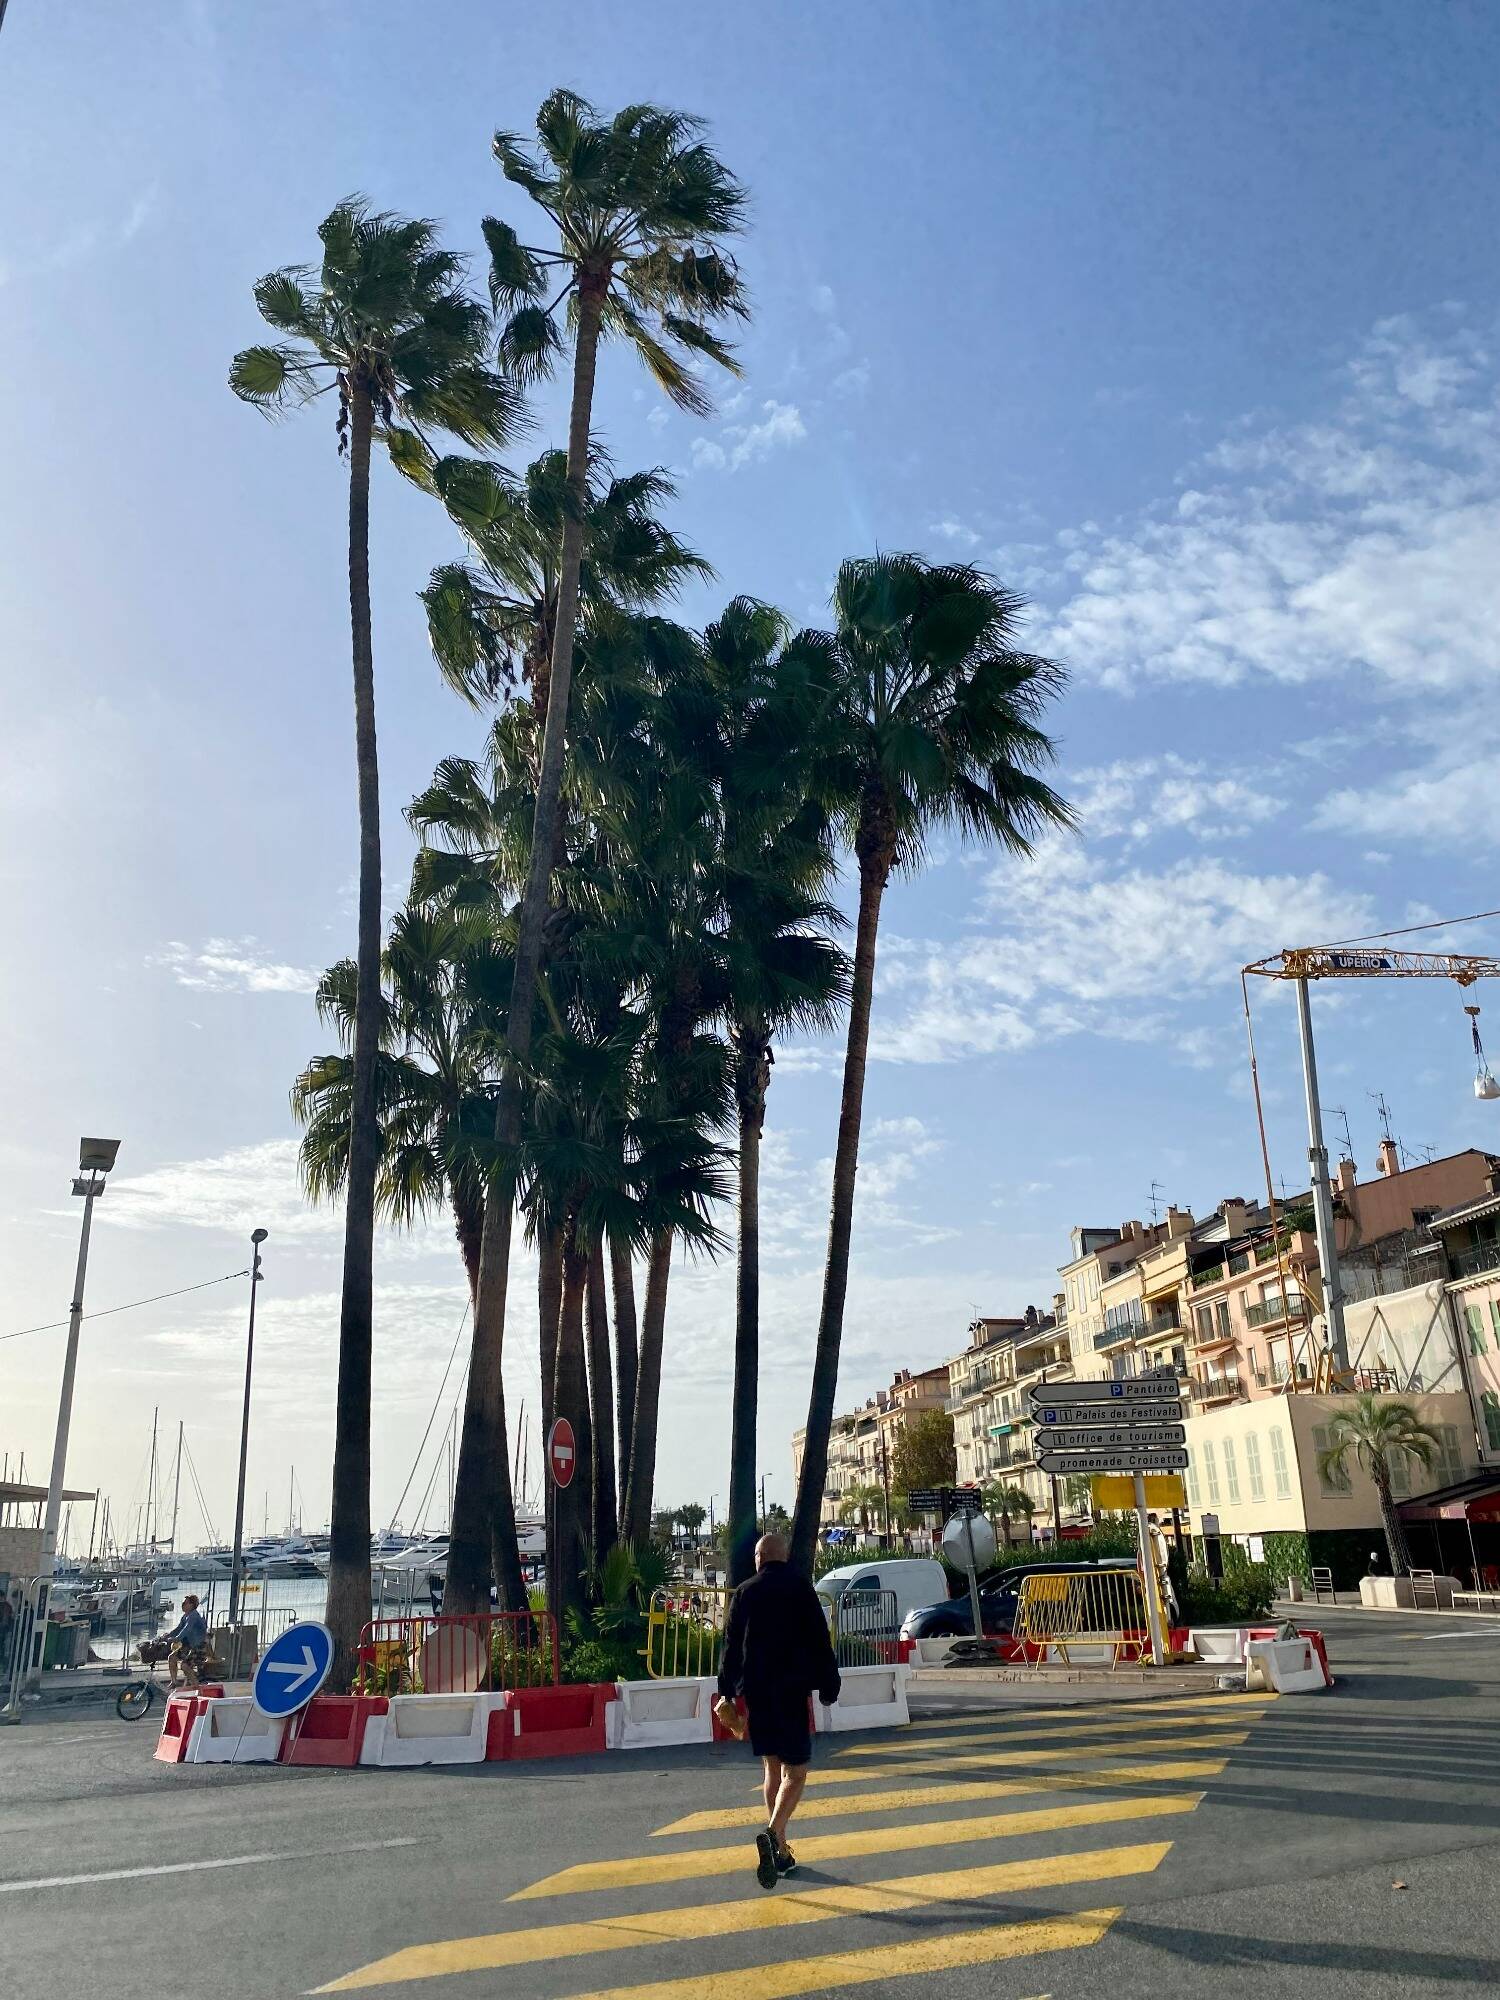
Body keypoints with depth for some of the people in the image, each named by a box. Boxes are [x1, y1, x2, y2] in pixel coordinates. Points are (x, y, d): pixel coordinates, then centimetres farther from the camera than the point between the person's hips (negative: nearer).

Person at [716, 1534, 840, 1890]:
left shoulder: (744, 1593, 4)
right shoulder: (802, 1590, -2)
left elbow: (731, 1646, 4)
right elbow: (820, 1644, -3)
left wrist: (727, 1693, 10)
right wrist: (829, 1687, 4)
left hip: (756, 1693, 3)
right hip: (793, 1692, -3)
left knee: (773, 1769, 15)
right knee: (794, 1772, 0)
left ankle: (780, 1852, 18)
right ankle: (773, 1832, -24)